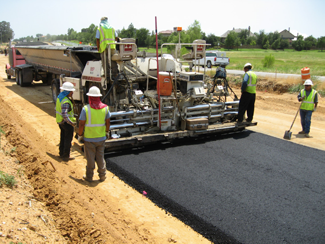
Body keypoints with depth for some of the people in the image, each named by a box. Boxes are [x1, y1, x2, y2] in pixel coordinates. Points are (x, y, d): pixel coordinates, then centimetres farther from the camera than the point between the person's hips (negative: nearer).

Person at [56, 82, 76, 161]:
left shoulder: (60, 96, 3)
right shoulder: (66, 102, -28)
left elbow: (56, 108, 15)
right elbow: (64, 115, -36)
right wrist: (71, 123, -31)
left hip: (60, 121, 9)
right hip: (66, 122, -9)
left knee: (63, 137, 22)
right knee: (68, 139, 4)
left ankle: (62, 153, 35)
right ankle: (65, 156, 12)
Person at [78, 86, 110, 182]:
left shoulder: (86, 109, -17)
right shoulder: (105, 108, -6)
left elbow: (81, 124, -13)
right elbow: (107, 122, 3)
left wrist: (80, 135, 0)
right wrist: (107, 132, 18)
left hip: (89, 138, -3)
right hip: (101, 138, 3)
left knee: (90, 158, 10)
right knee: (100, 157, 17)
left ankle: (89, 177, 23)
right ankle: (102, 175, 26)